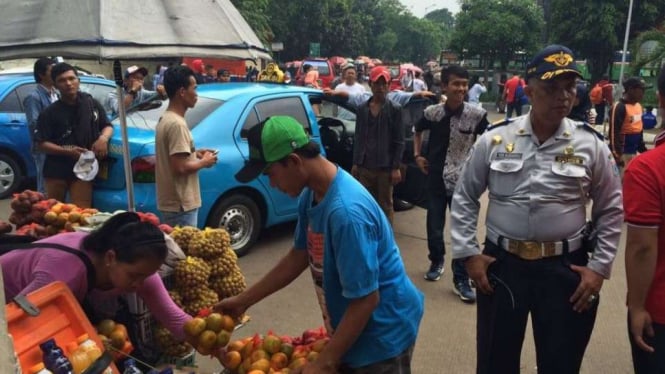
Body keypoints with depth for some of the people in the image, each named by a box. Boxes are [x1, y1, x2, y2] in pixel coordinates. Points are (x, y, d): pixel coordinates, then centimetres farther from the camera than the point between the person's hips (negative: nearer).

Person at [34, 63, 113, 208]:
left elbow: (107, 126, 14)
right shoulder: (50, 113, -1)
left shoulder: (93, 104, 5)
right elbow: (42, 144, -3)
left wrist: (103, 138, -11)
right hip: (55, 171, 0)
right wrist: (67, 151, -19)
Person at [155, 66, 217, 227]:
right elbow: (180, 167, -25)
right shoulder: (177, 124, -21)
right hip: (180, 205, -10)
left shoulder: (165, 119, 10)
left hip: (171, 202, 10)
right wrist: (204, 162, -10)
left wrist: (195, 154, 10)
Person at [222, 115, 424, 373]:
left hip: (381, 333, -7)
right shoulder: (311, 195, -5)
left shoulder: (346, 212, -32)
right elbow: (299, 256, 7)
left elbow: (366, 299, -27)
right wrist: (243, 301, 10)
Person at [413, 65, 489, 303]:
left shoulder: (477, 115, -10)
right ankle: (436, 262, 40)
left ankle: (461, 279, 15)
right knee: (434, 229, 12)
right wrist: (417, 155, 5)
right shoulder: (432, 112, -5)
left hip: (463, 183, -1)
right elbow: (418, 132, 15)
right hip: (436, 182, 2)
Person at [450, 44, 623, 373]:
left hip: (565, 268, 1)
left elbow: (611, 209, 6)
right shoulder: (494, 140, -4)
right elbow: (464, 198, 3)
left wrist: (599, 267, 1)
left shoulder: (591, 145, -3)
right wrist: (468, 253, -2)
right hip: (501, 263, 0)